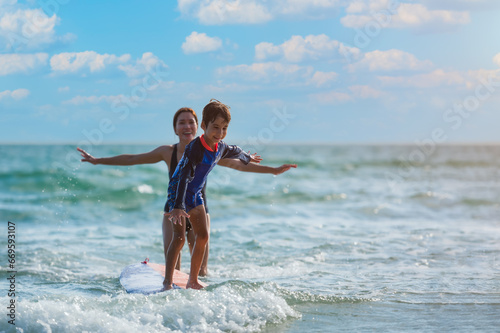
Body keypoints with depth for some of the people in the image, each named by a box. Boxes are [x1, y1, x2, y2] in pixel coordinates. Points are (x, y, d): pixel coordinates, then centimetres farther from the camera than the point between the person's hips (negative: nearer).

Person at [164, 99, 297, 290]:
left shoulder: (221, 148, -3)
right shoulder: (195, 148, -28)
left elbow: (244, 162, 16)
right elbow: (184, 177, -37)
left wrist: (274, 171, 24)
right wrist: (178, 207, -48)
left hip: (195, 195, 8)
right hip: (177, 194, -8)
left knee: (202, 236, 6)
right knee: (179, 237, -18)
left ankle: (192, 281, 17)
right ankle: (167, 282, -16)